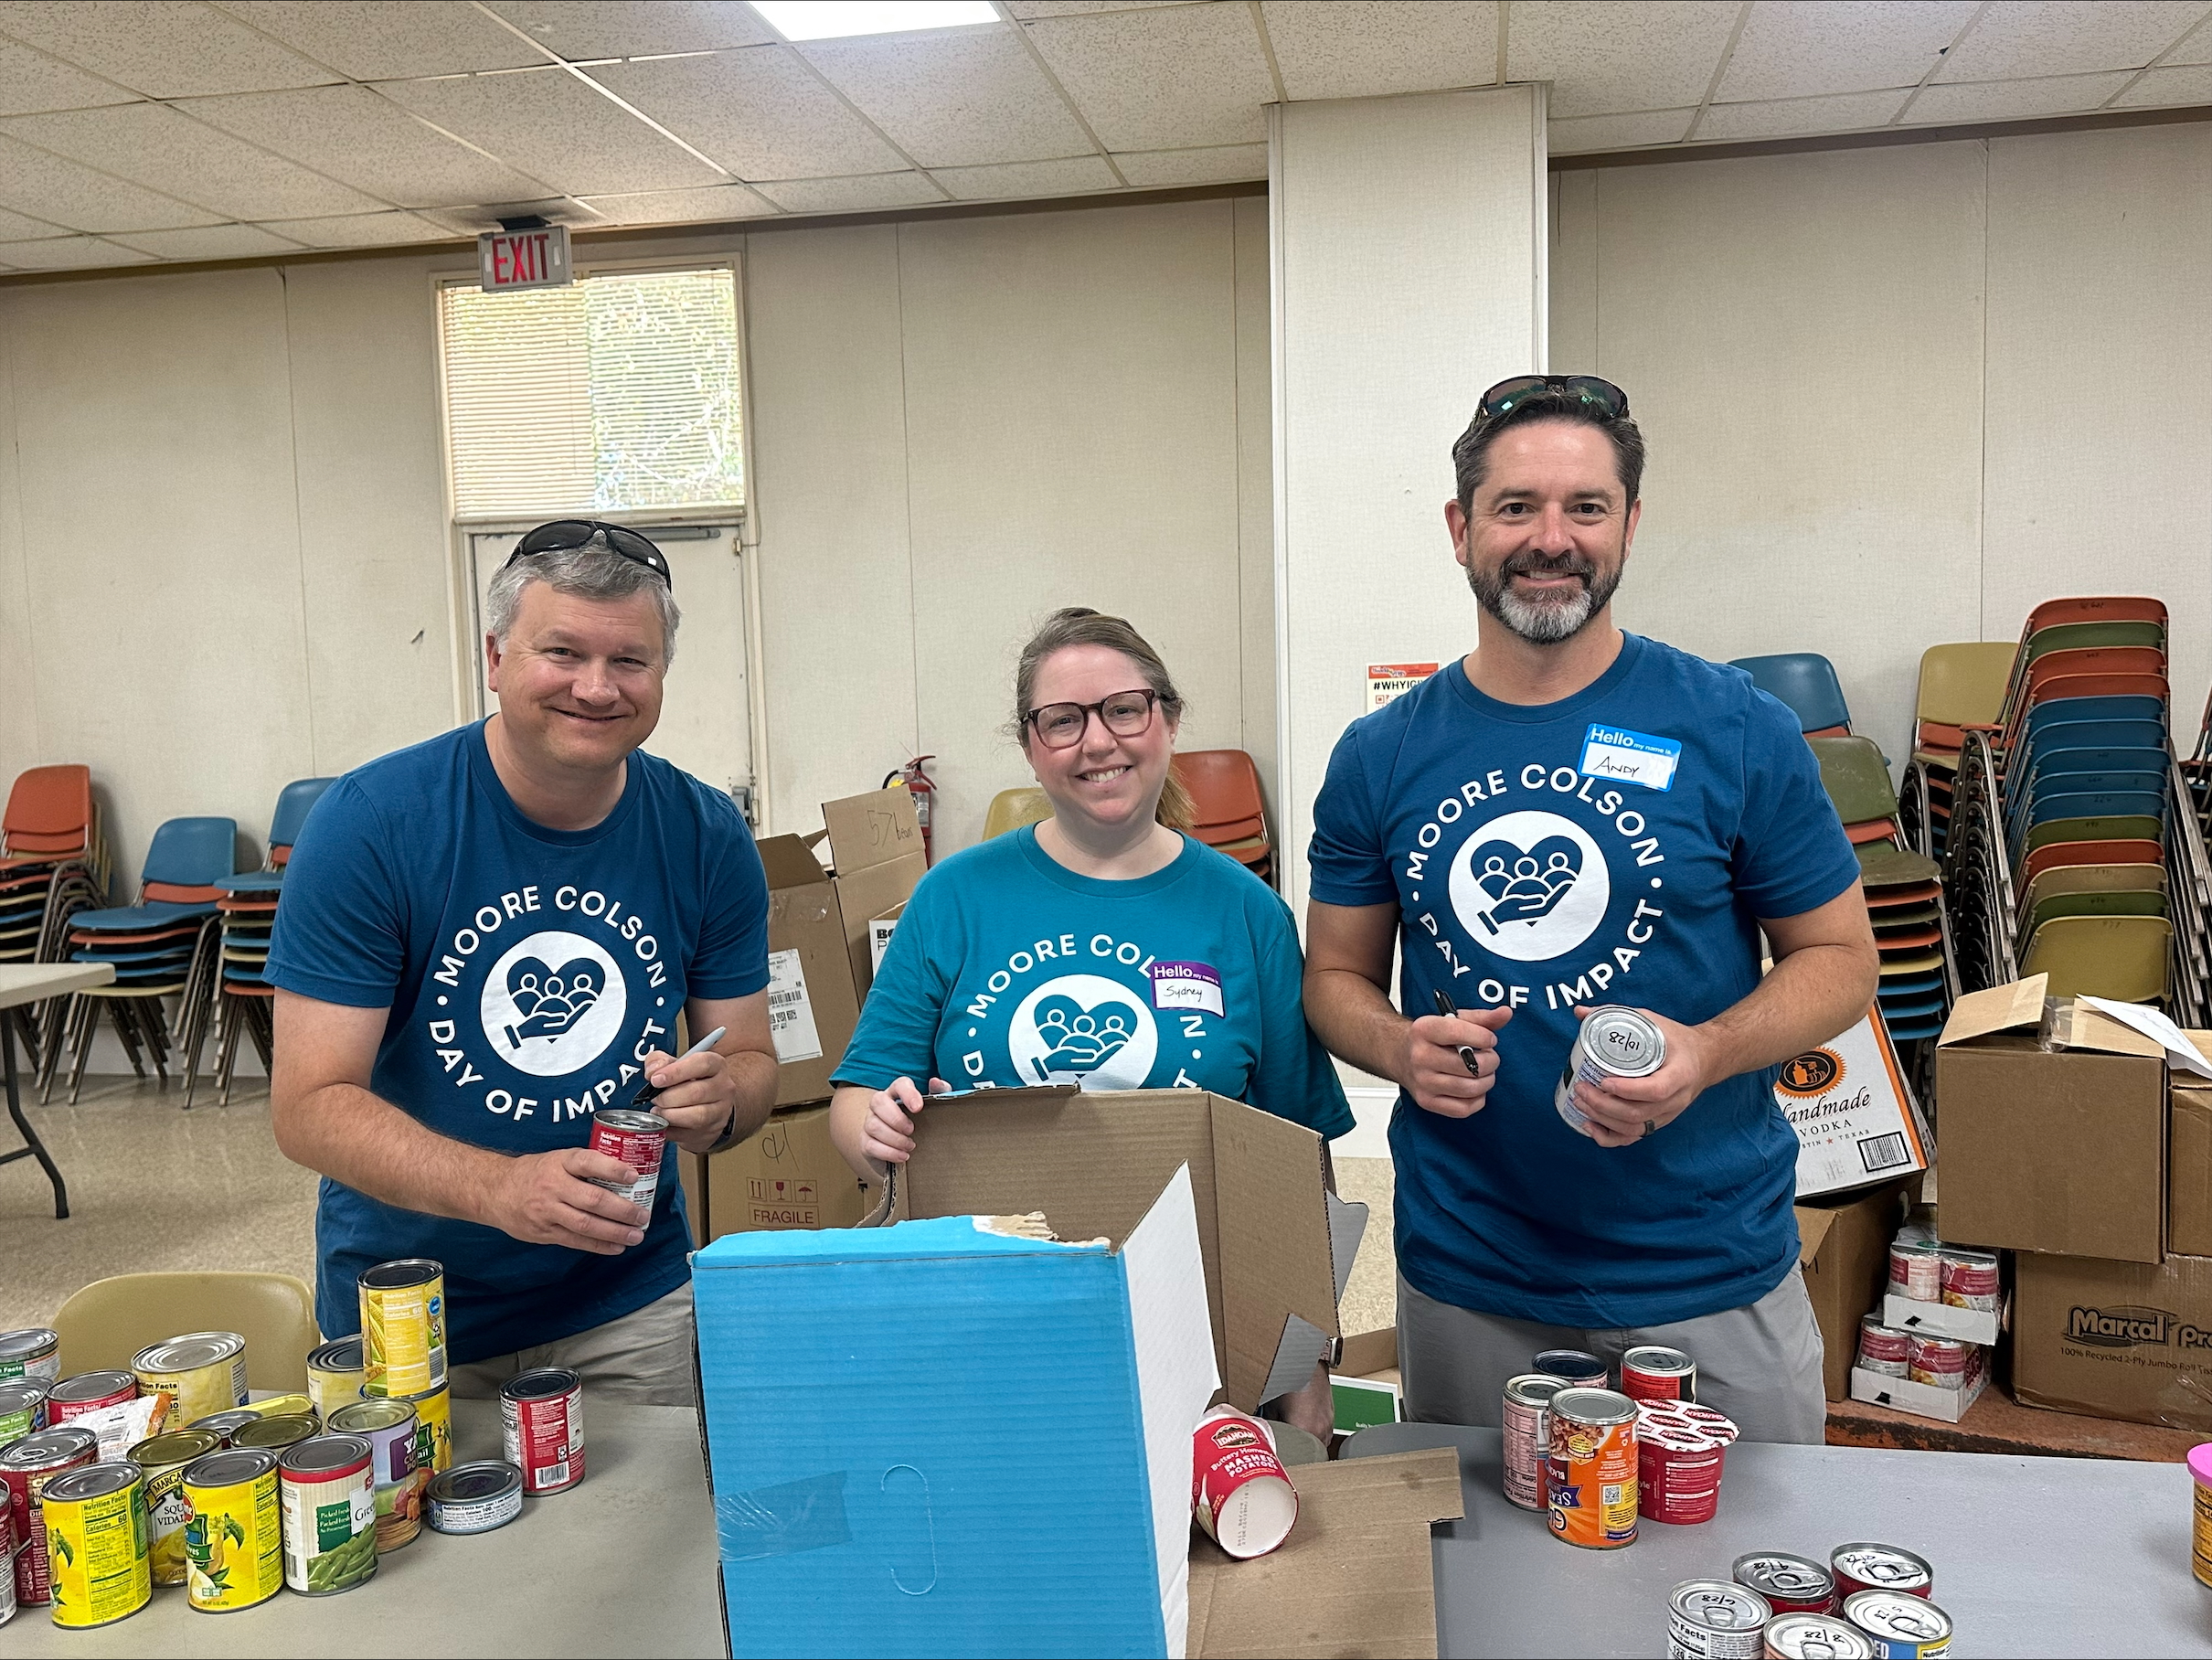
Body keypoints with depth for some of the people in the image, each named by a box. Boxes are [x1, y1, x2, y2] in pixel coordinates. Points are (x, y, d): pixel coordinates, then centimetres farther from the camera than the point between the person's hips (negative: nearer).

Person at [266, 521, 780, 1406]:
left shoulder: (705, 835, -8)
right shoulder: (369, 823, -17)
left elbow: (751, 1057, 0)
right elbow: (309, 1105, -19)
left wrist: (718, 1100, -24)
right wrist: (497, 1188, -35)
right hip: (406, 1305, -2)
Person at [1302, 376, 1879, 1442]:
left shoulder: (1736, 733, -7)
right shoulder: (1381, 757, -1)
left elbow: (1839, 955, -1)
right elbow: (1336, 975, 6)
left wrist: (1707, 1053, -19)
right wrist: (1401, 1048, -16)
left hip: (1708, 1273, -1)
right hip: (1463, 1277, 2)